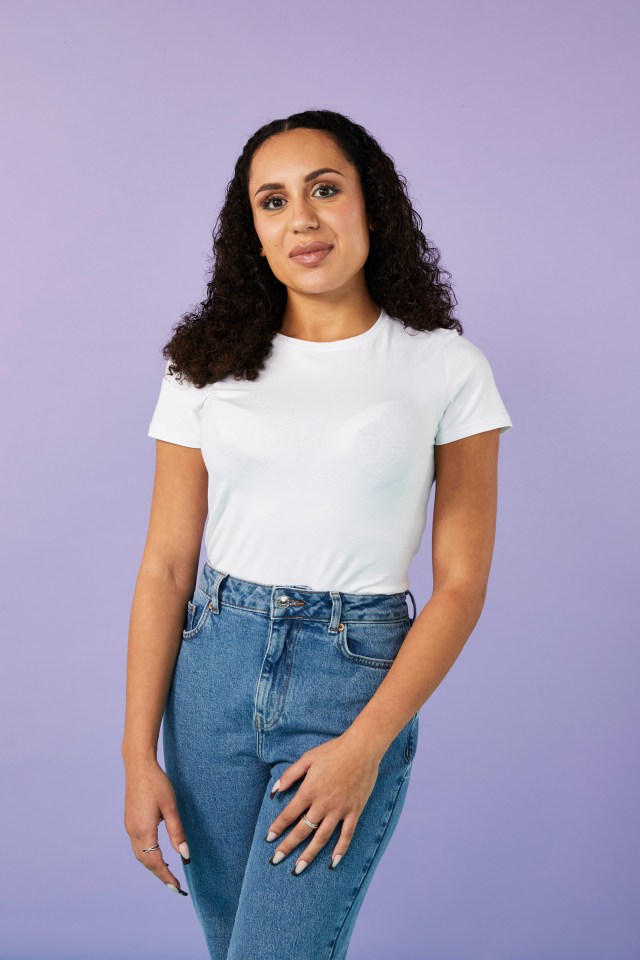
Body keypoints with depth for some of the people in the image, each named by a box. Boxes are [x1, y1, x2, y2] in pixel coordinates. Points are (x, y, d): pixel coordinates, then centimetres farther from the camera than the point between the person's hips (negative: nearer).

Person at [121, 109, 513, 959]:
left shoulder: (448, 368, -3)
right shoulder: (208, 368, 2)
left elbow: (462, 583, -4)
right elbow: (166, 568, 1)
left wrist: (366, 745, -12)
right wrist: (138, 755, -4)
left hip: (359, 676, -3)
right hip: (213, 671, 3)